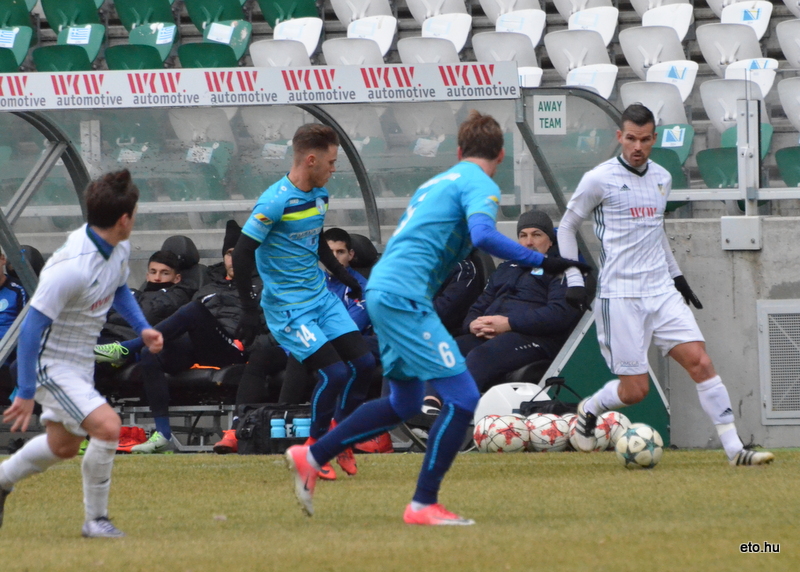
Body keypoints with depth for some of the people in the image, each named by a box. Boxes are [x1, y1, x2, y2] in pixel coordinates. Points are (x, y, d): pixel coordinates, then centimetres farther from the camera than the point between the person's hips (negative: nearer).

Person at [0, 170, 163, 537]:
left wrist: (142, 328, 2)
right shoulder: (72, 267, -32)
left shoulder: (119, 248, -4)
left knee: (63, 445, 23)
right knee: (107, 426, -23)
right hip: (51, 364, -10)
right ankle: (96, 519, -8)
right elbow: (32, 326, -28)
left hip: (80, 362, 10)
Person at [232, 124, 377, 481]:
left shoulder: (319, 195, 6)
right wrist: (248, 309, -22)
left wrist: (344, 277, 27)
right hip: (288, 307, -8)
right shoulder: (276, 202, -20)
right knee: (334, 372, -16)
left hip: (321, 297, 8)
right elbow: (242, 253, -19)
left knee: (363, 363, 1)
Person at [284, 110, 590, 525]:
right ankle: (423, 505, -8)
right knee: (462, 397, -9)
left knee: (405, 403, 23)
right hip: (405, 298, -9)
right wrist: (542, 262, -23)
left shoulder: (437, 182, 23)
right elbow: (483, 235, -24)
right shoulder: (480, 185, -5)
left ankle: (310, 457, 27)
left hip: (381, 290, 9)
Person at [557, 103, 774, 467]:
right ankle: (588, 411, 26)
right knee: (635, 389, -6)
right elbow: (567, 227, 5)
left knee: (699, 361, -10)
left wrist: (676, 275, 26)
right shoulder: (599, 180, -5)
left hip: (661, 291, 5)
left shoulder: (662, 178, 12)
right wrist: (573, 280, -2)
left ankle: (734, 450, -11)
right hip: (620, 296, -5)